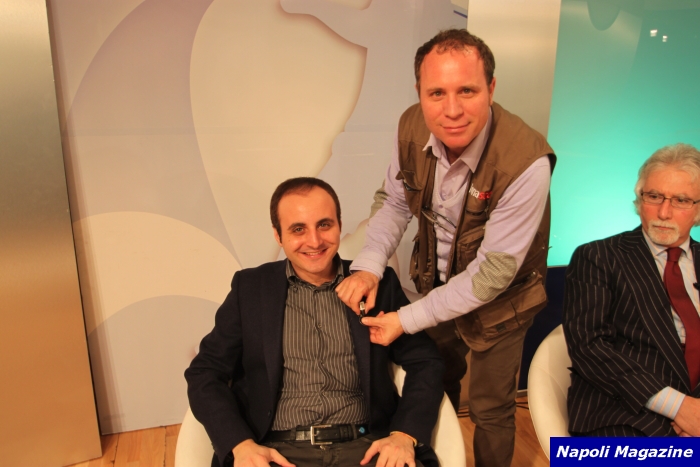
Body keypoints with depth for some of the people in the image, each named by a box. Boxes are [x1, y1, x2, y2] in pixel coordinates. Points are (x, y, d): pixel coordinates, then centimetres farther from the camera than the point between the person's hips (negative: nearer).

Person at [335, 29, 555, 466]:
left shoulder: (527, 162, -34)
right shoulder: (412, 127, -19)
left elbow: (493, 272, -28)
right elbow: (394, 200, -2)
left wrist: (407, 320, -24)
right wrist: (368, 264, -19)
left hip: (497, 303, -5)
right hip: (438, 285, 5)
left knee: (491, 410, 16)